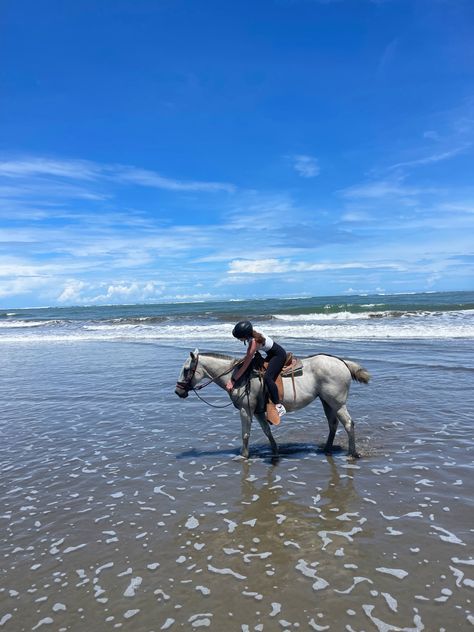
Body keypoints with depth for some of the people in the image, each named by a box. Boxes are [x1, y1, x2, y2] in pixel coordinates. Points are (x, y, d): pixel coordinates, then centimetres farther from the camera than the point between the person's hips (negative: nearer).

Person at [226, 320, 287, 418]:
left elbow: (245, 366, -30)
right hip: (271, 353, 10)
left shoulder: (254, 342, -33)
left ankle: (279, 406, -23)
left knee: (267, 377, -25)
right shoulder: (251, 334, -11)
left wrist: (232, 380, -27)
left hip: (279, 354, -10)